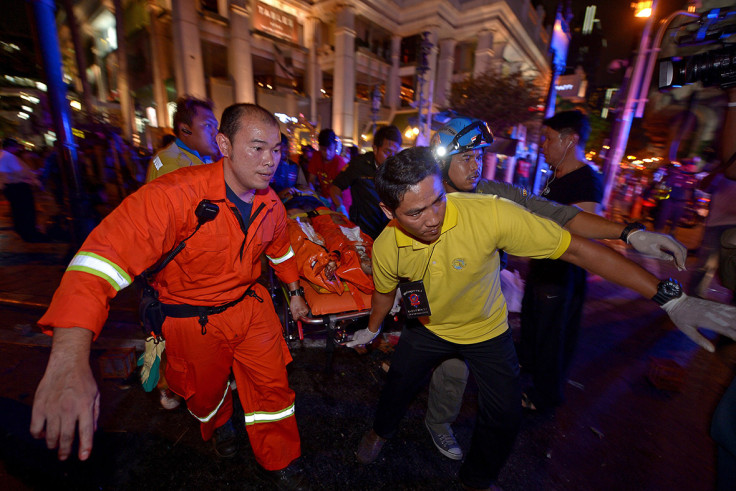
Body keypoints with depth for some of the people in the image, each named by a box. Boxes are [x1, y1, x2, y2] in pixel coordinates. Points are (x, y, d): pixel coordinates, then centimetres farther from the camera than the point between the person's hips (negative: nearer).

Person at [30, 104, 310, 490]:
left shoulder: (271, 204, -8)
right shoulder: (177, 194, -29)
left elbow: (280, 249, 11)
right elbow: (105, 253, -38)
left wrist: (295, 292, 17)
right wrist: (69, 360, -47)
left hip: (251, 305, 4)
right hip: (194, 319, -3)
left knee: (273, 386, 13)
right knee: (206, 392, 24)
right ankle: (218, 426, 63)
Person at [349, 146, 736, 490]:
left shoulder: (488, 213, -37)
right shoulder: (385, 249, -24)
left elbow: (576, 248, -27)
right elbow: (385, 291, -1)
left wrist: (669, 297, -28)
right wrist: (372, 330, 17)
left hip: (486, 330, -1)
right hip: (429, 328, 2)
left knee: (504, 417, 6)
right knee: (397, 383, 17)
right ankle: (382, 430, 55)